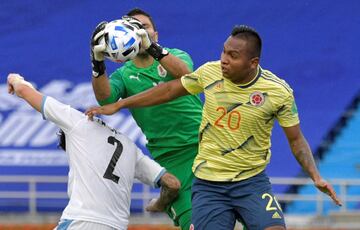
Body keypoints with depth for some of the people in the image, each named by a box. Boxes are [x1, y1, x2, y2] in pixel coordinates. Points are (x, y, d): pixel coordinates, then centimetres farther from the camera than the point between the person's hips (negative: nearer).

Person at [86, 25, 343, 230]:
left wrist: (316, 176, -16)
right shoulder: (210, 72, -6)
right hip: (208, 184, 1)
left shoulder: (278, 92, -11)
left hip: (252, 183, -1)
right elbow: (170, 89, 10)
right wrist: (117, 105, 13)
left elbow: (296, 140, 0)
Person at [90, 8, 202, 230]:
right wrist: (98, 63, -32)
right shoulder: (124, 75, 8)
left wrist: (151, 47, -34)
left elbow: (184, 73, -18)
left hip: (204, 143, 0)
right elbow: (105, 98, -14)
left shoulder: (175, 56, 7)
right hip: (170, 158, 0)